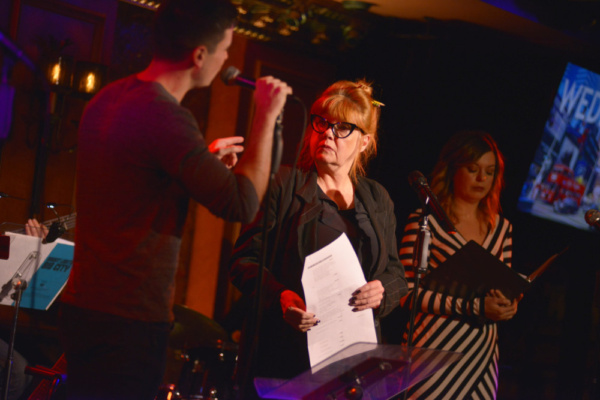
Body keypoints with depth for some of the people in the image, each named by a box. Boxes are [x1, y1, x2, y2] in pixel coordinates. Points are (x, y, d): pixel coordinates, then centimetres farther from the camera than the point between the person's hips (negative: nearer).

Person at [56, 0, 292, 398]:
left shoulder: (109, 98, 10)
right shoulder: (165, 115, -20)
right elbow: (243, 204, -17)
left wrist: (206, 159, 22)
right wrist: (266, 117, -8)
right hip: (129, 320, -9)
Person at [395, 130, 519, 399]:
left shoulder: (501, 228, 13)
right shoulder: (424, 222, -5)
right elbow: (408, 294, -11)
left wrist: (507, 306, -4)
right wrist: (475, 307, -18)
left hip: (483, 355, 5)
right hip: (433, 352, -5)